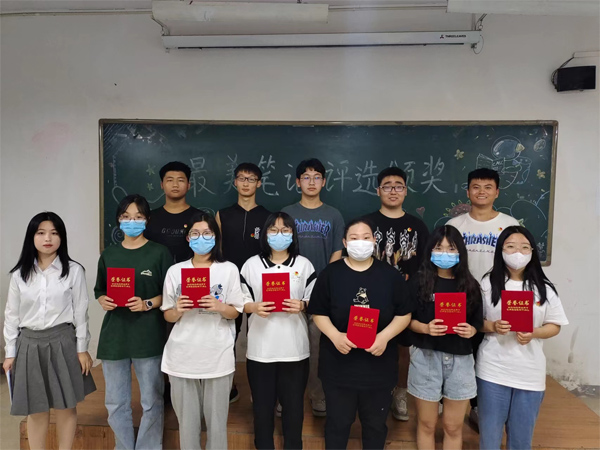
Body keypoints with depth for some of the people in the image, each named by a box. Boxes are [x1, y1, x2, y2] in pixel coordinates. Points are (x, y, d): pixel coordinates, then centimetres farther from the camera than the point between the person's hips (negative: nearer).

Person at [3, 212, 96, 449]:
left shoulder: (74, 271, -5)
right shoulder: (19, 274, 3)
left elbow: (81, 312, -3)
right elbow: (11, 315, 8)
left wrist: (82, 348, -3)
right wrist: (10, 353, 6)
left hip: (62, 343, -2)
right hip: (30, 344, 2)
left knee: (66, 407, 8)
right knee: (36, 410, 11)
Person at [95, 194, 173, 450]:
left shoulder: (160, 253, -3)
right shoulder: (109, 254, 8)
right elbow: (99, 291, 15)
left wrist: (147, 304, -17)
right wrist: (103, 301, -6)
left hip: (149, 337, -3)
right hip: (114, 336, 4)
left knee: (151, 402, 7)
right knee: (115, 403, 14)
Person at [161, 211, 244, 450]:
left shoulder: (229, 270, 0)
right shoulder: (175, 271, 3)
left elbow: (234, 313, 2)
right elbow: (168, 316, 7)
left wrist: (220, 307, -18)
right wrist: (178, 310, -15)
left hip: (217, 356, -1)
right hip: (183, 355, 1)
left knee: (217, 418, 6)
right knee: (187, 419, 10)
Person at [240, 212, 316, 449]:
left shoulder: (304, 265, 2)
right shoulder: (252, 264, 3)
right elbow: (240, 302, 3)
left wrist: (302, 305, -17)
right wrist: (254, 307, -16)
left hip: (294, 348, 0)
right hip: (260, 347, 1)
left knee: (293, 403, 10)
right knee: (262, 404, 11)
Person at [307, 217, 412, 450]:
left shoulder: (390, 275, -1)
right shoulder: (330, 274, -3)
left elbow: (404, 314, 0)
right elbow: (319, 313, -2)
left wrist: (385, 336, -16)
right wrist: (335, 336, -19)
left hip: (379, 365, 1)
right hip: (339, 364, -1)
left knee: (375, 424, 19)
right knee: (337, 423, 15)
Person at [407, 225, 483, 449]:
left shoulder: (470, 285, 2)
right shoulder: (420, 281, -4)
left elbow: (477, 323, 8)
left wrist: (471, 330, -14)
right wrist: (425, 328, -21)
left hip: (460, 359, 2)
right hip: (426, 357, -2)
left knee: (454, 427, 14)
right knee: (427, 424, 13)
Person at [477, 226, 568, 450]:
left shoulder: (544, 289, -2)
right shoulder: (488, 284, -4)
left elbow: (554, 326, 3)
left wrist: (533, 334, -15)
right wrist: (492, 326, -19)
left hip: (530, 373, 1)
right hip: (493, 370, -1)